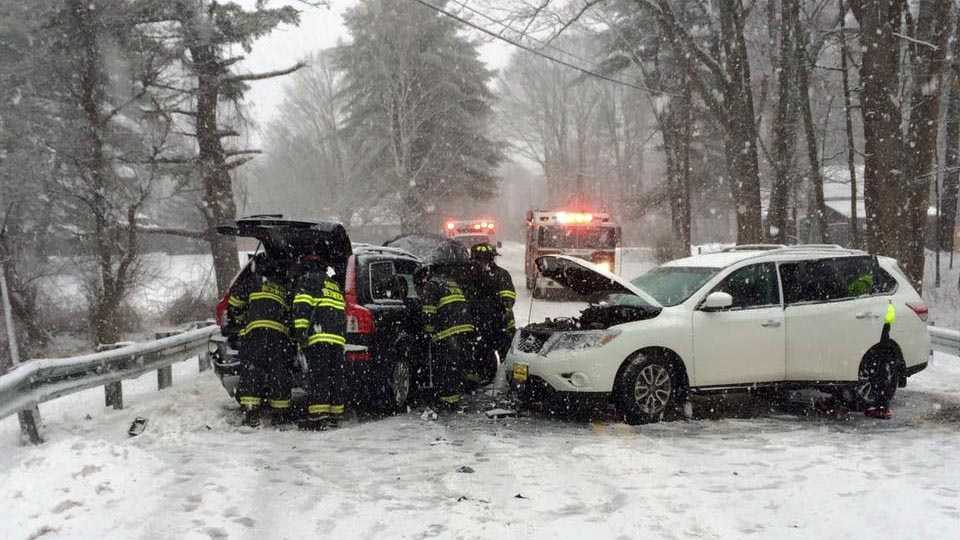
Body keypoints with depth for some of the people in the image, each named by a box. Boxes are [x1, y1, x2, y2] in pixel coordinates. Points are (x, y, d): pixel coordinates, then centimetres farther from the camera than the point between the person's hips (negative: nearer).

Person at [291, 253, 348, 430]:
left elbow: (302, 308, -10)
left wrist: (300, 331, -16)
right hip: (338, 337, 7)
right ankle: (335, 415, 14)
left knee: (317, 376, -10)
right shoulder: (334, 285, 30)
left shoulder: (307, 280, 5)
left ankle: (318, 416, -16)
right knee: (335, 377, 10)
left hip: (318, 337, -7)